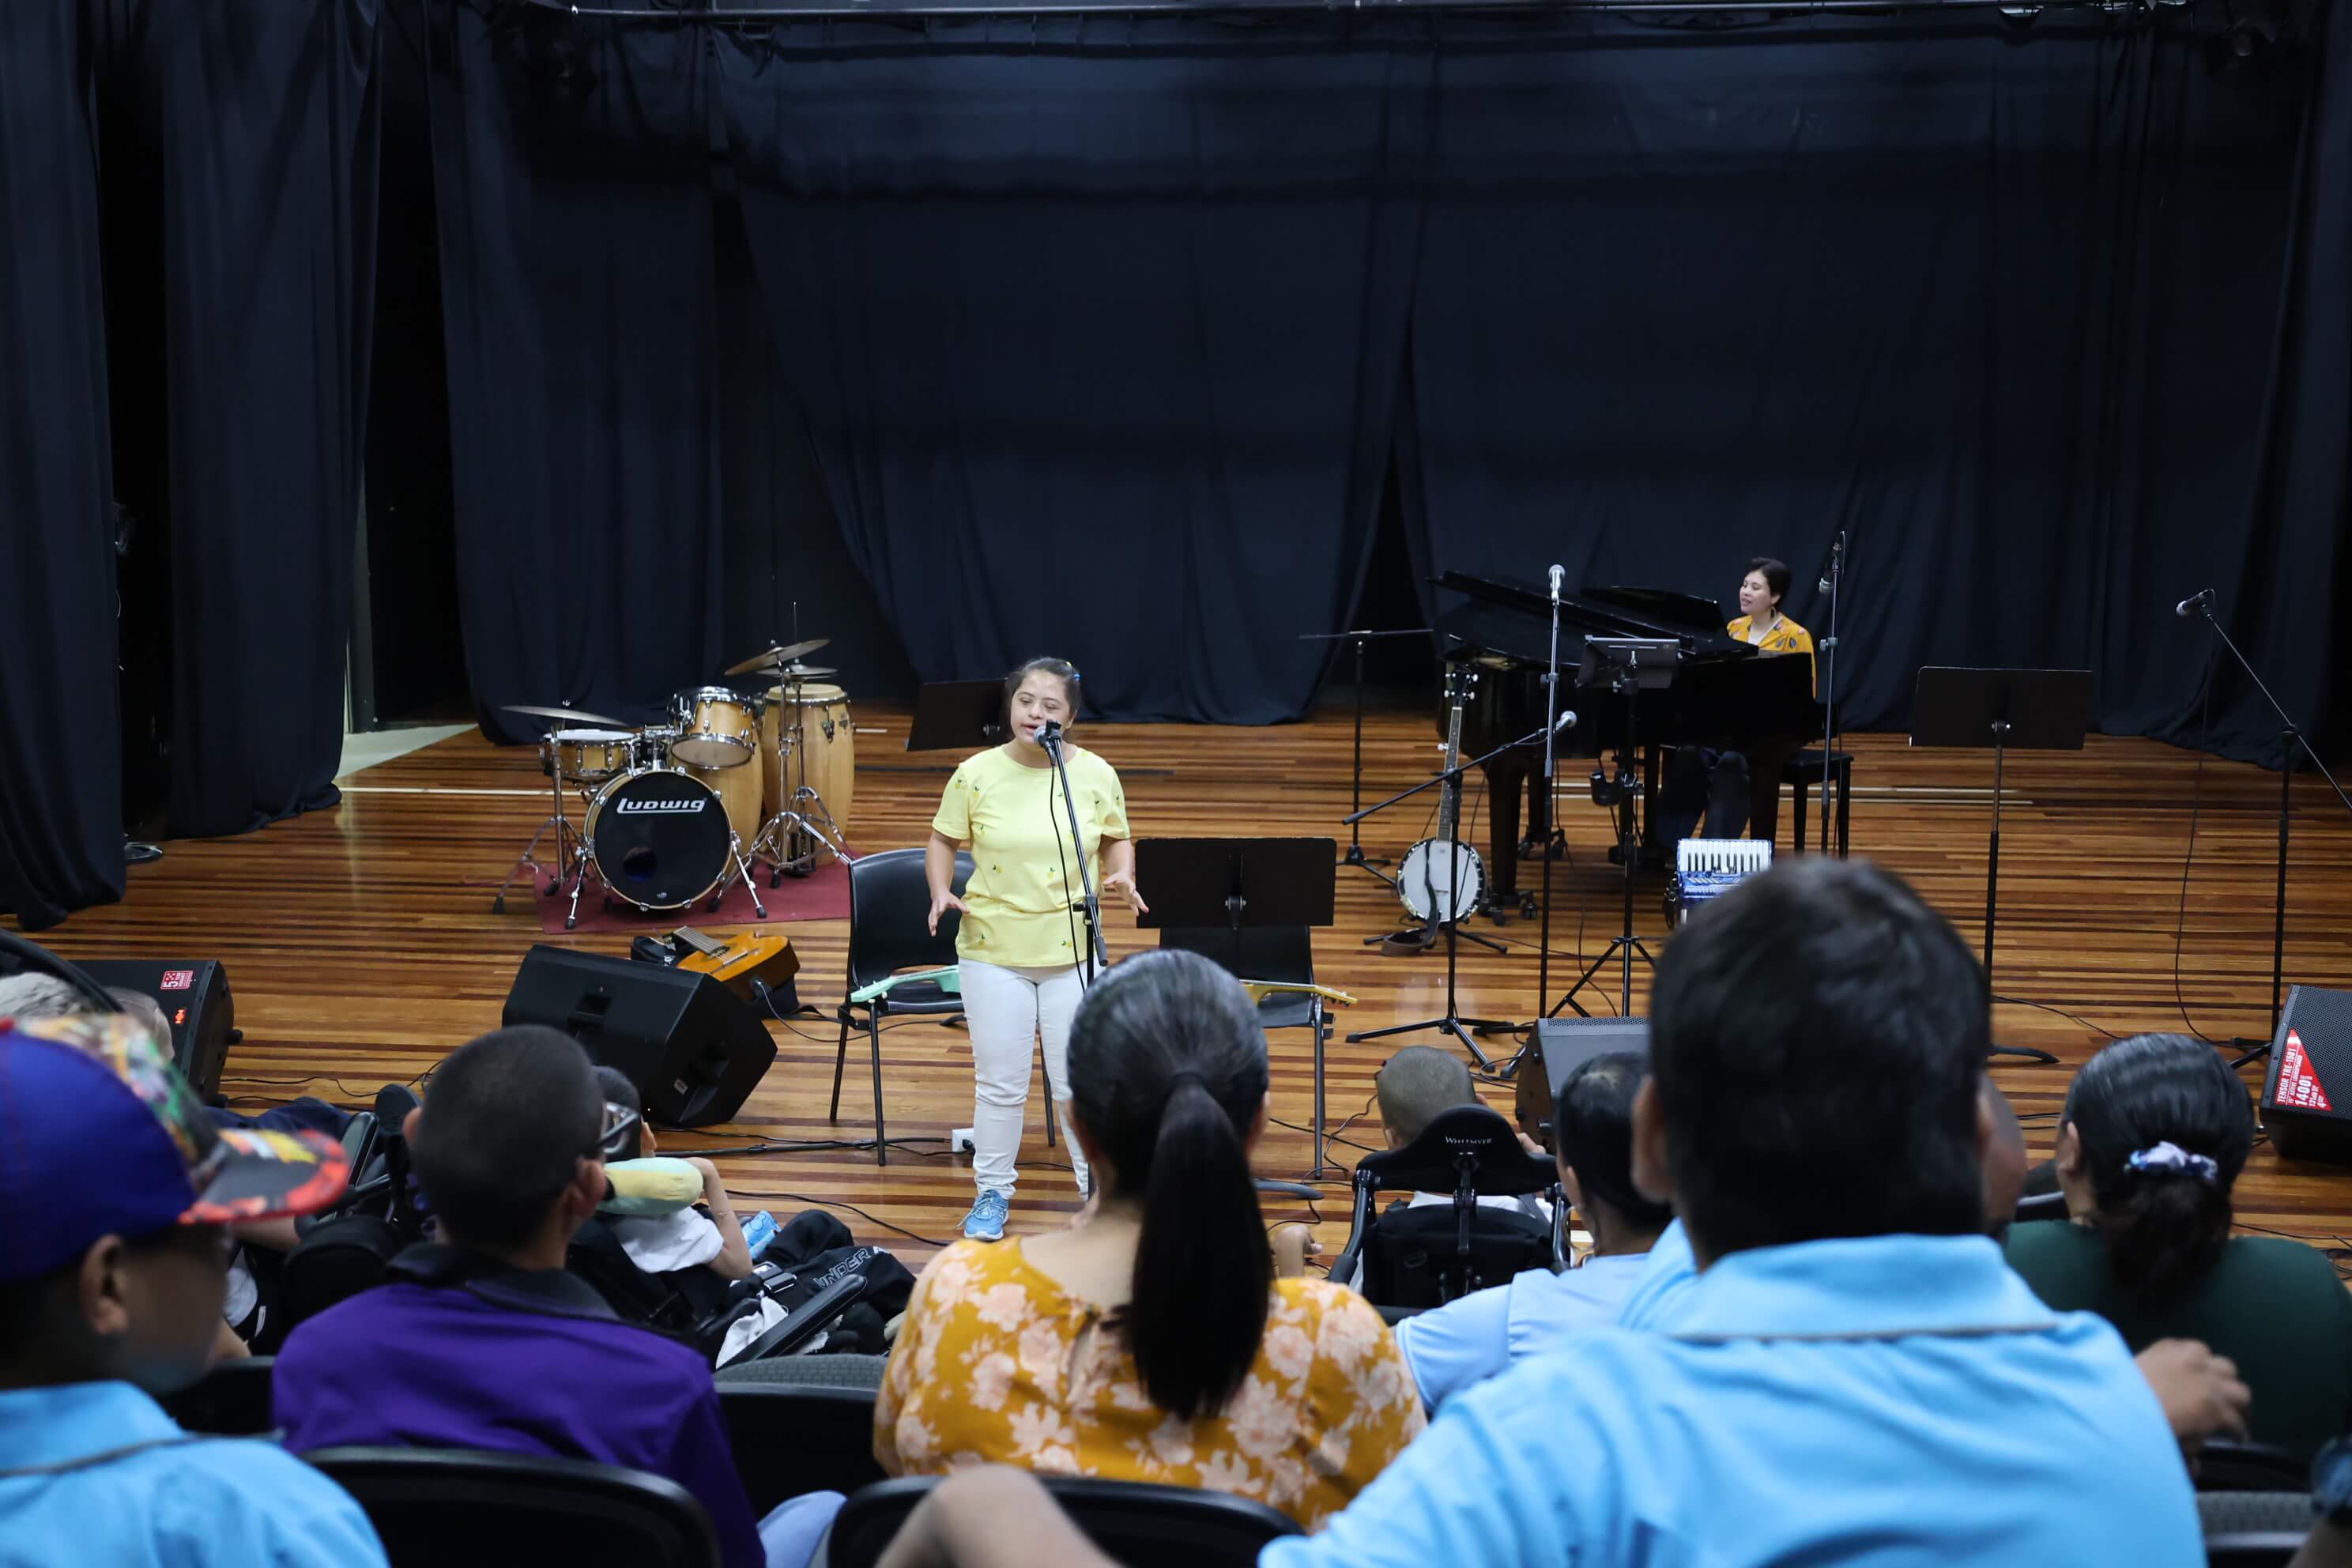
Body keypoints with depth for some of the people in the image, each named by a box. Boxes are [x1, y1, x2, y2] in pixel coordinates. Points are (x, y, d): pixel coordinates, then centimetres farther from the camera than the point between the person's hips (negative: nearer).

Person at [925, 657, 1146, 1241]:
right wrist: (941, 891, -12)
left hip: (1075, 950, 0)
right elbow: (943, 840, 5)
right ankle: (991, 1192, 26)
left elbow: (1117, 840, 8)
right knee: (1000, 1082, 8)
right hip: (994, 951, 0)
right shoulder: (976, 774, -6)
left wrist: (1123, 877, -12)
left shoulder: (1096, 775, -4)